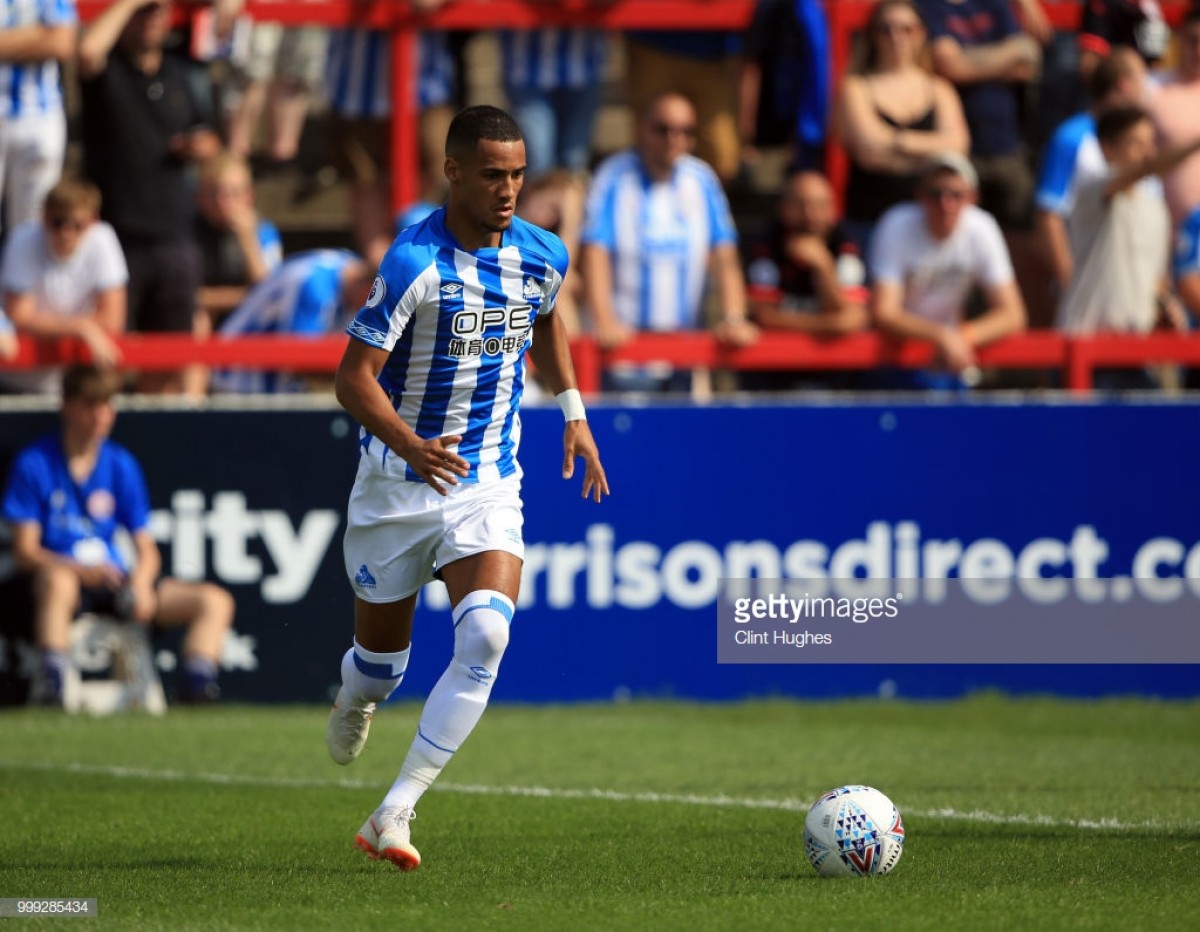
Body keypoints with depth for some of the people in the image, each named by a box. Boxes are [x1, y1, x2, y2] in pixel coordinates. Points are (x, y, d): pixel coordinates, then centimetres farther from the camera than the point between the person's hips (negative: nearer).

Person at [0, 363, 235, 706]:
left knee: (215, 601, -8)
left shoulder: (121, 465, 10)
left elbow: (147, 549, 9)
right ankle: (51, 687, -45)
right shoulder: (35, 463, -2)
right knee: (58, 581, -43)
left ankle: (196, 690, -19)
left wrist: (141, 582, -15)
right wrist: (81, 569, -24)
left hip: (115, 580, 5)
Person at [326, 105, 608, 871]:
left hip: (489, 488, 3)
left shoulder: (542, 256, -2)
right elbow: (354, 378, -21)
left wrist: (573, 413, 19)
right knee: (383, 658, 11)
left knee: (485, 636, -23)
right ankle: (357, 700, 53)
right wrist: (411, 447, -37)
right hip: (396, 486, -3)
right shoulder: (414, 263, -19)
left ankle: (393, 816, -21)